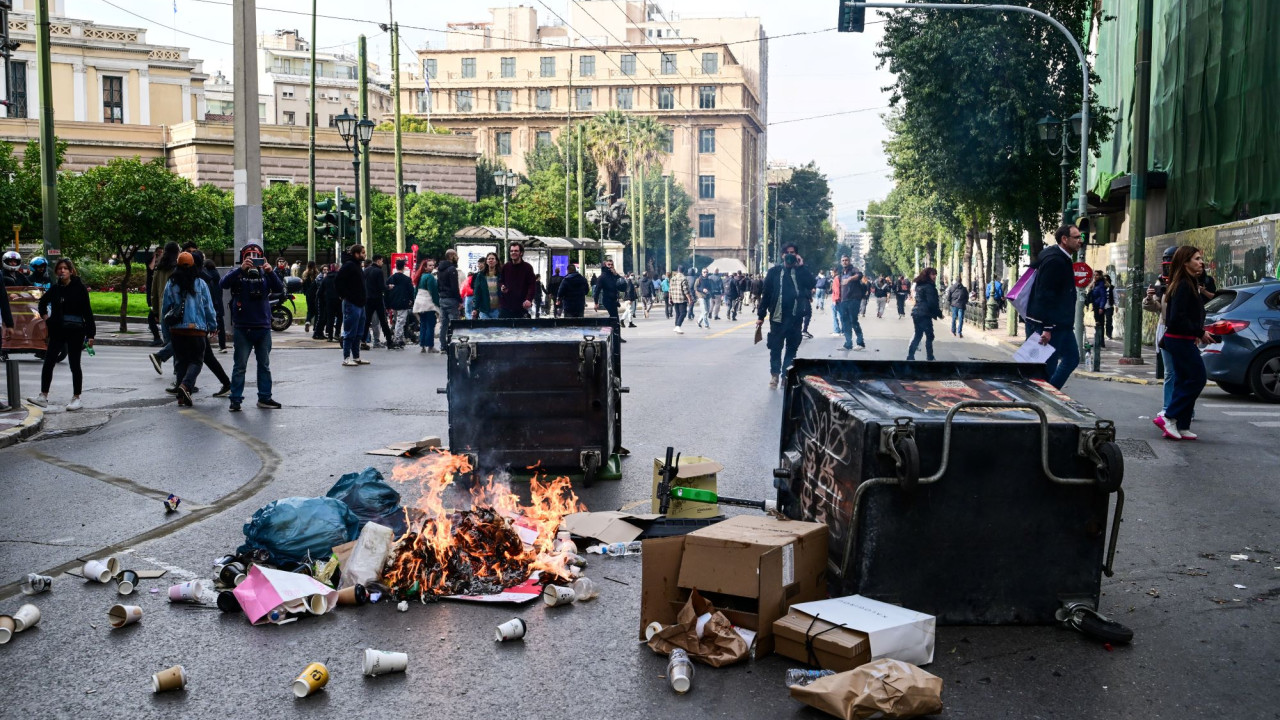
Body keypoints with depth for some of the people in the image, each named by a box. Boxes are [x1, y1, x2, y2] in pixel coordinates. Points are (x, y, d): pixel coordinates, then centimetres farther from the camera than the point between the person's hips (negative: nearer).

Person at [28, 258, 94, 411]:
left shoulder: (79, 288, -6)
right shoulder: (55, 288, 6)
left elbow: (87, 312, -7)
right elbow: (43, 302, 27)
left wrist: (90, 334, -11)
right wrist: (44, 316, 10)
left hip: (75, 331, -4)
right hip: (57, 330, 5)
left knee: (74, 364, 2)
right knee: (48, 363, 3)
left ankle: (76, 398, 11)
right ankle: (43, 396, 11)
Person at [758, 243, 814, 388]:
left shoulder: (801, 270, 7)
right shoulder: (775, 271, 3)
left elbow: (810, 285, -11)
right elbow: (766, 293, 2)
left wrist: (801, 266, -11)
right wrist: (760, 315, 0)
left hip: (795, 316, 1)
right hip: (777, 316, -1)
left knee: (792, 347, 6)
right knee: (775, 347, 2)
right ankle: (774, 374, 12)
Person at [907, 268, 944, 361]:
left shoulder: (919, 285, 15)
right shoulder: (929, 286, -13)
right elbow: (932, 303, -17)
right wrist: (939, 314, -7)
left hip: (916, 313, 9)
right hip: (925, 314, -9)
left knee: (918, 335, 13)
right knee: (929, 336, -1)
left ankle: (910, 356, 10)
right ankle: (929, 358, 0)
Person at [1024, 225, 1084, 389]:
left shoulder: (1062, 259, 13)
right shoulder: (1055, 261, -18)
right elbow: (1045, 296, -23)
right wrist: (1047, 328, -25)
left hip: (1062, 324, 11)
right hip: (1049, 326, -11)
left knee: (1072, 358, 14)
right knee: (1048, 365, -4)